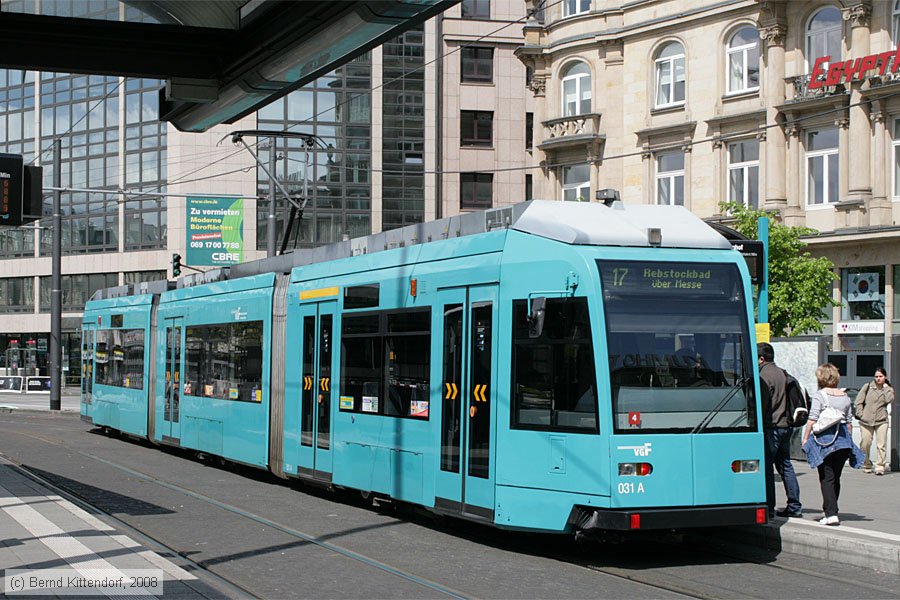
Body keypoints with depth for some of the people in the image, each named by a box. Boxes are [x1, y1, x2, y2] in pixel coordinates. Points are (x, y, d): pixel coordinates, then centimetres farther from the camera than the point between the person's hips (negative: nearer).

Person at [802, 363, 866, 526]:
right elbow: (849, 421, 13)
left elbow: (812, 419, -11)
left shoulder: (820, 395, -6)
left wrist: (805, 438, -4)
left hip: (824, 439, -5)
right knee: (836, 477, 14)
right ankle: (830, 511, 21)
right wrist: (849, 439, 23)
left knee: (826, 478, -5)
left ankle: (831, 513, -15)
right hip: (843, 439, 5)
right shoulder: (845, 396, 9)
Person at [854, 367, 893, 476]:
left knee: (881, 445, -9)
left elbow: (889, 400, -12)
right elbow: (858, 402, 7)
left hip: (881, 421, 0)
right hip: (866, 421, 0)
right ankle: (866, 465, 18)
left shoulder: (888, 389, 9)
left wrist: (886, 388, -4)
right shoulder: (867, 387, 6)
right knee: (865, 445, 1)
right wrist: (860, 414, -3)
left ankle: (880, 466, -6)